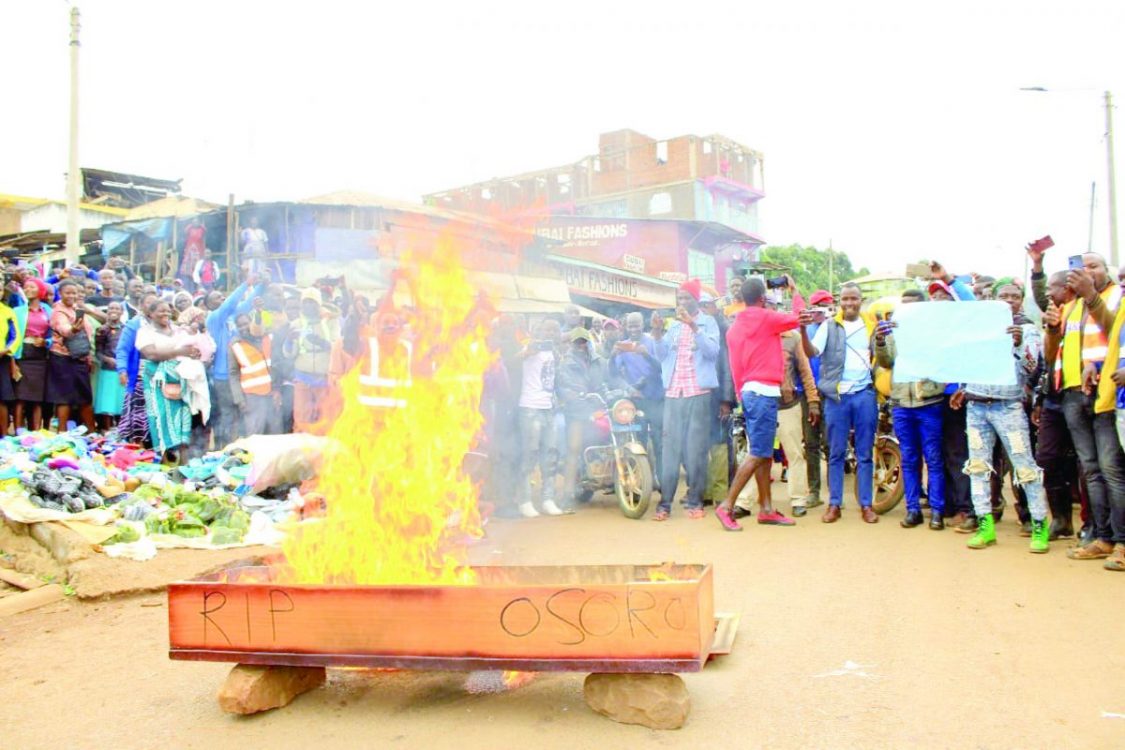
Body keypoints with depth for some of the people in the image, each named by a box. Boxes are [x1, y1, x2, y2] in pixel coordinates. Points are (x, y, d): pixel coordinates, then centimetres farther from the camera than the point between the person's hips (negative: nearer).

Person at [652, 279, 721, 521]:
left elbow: (712, 351, -12)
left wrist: (693, 326, -20)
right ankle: (665, 502, 0)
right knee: (670, 447, 0)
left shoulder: (707, 322, 5)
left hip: (699, 393, -4)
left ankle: (694, 501, 4)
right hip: (673, 393, 4)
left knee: (696, 448, -3)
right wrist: (657, 333, -5)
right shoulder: (673, 326, 18)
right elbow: (662, 356, 9)